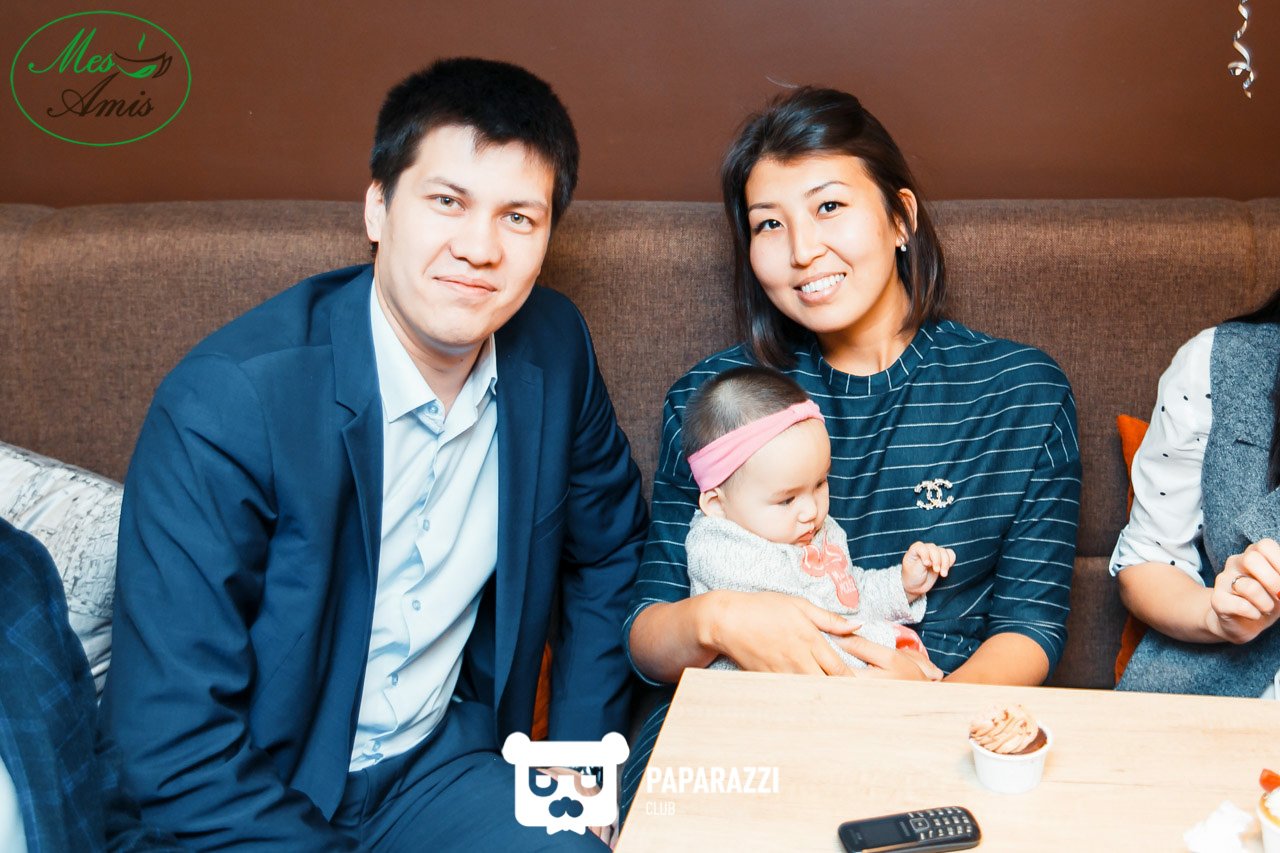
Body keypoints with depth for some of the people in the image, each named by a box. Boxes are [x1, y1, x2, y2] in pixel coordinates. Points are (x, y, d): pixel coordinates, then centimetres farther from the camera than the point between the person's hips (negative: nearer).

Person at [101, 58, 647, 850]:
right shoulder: (223, 405, -23)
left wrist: (580, 768, 4)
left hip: (439, 767, 4)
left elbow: (608, 552, 10)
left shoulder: (553, 346, -7)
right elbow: (175, 747, -21)